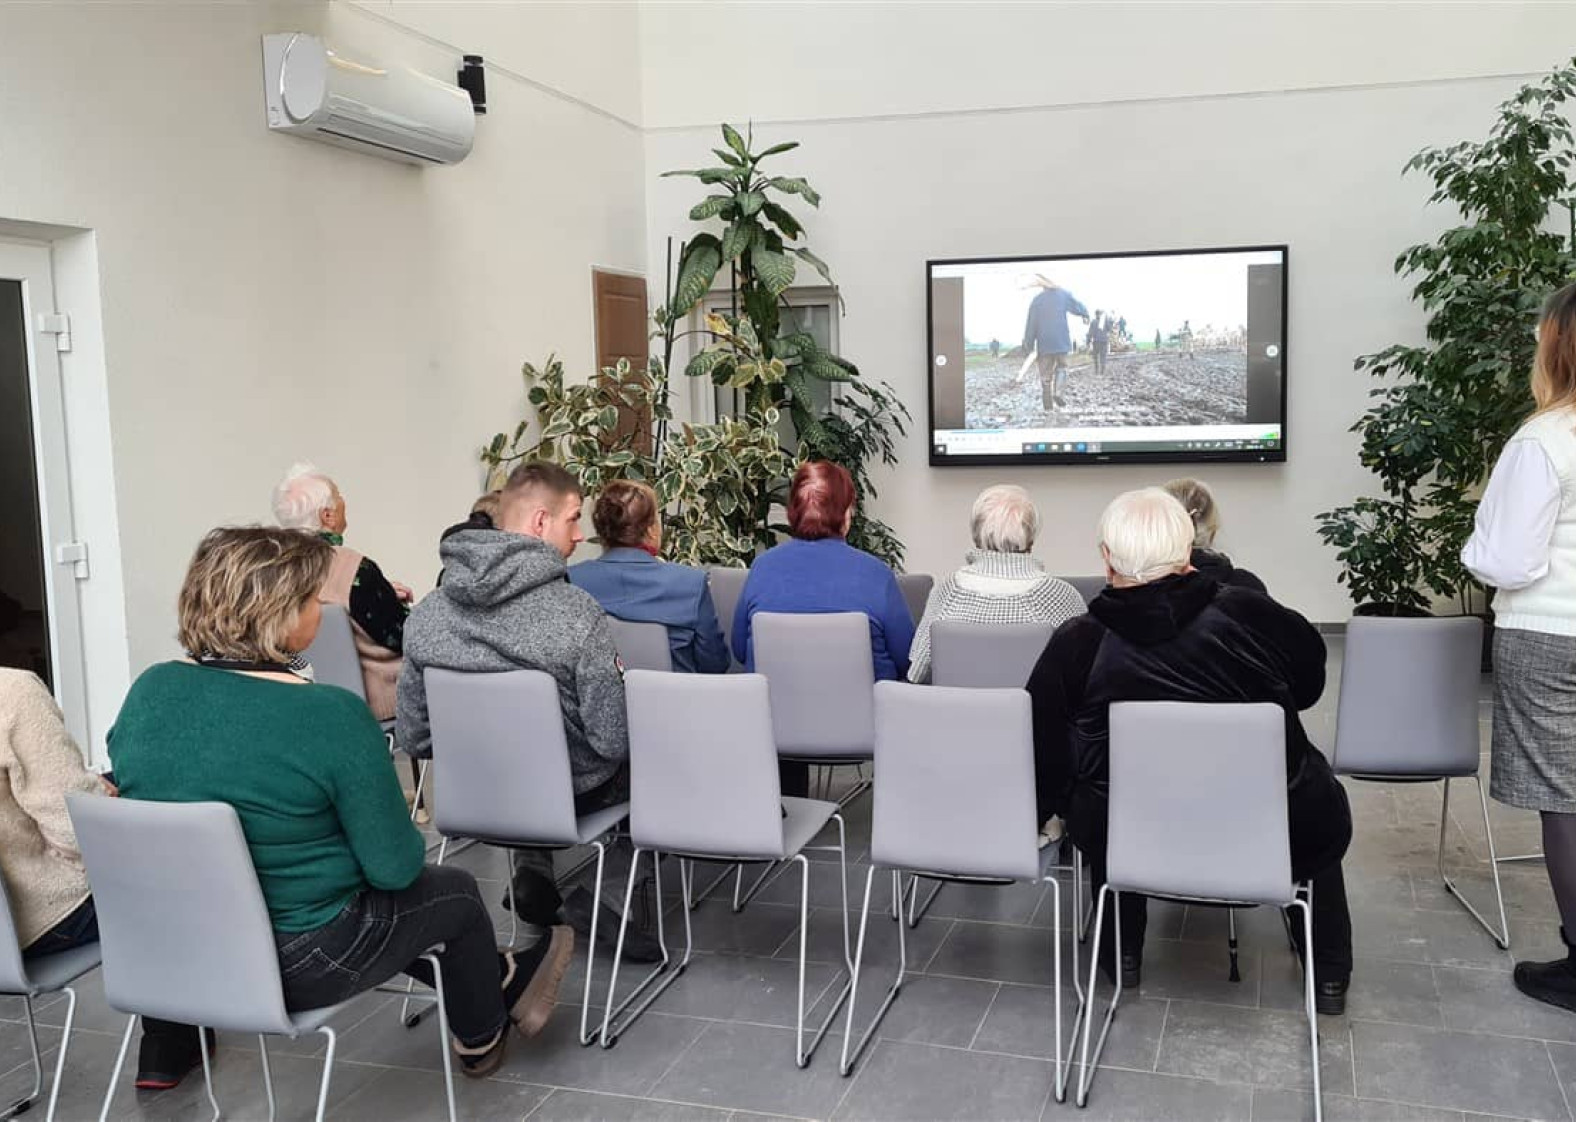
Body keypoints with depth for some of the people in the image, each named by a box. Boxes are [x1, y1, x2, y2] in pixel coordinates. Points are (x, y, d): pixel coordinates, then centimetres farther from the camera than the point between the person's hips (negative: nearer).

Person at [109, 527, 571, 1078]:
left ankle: (501, 981, 49)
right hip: (298, 963, -6)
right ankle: (480, 1040, 48)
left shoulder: (148, 690, -7)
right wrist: (409, 834, 3)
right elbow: (395, 866, -20)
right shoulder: (332, 715, -26)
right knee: (455, 891, 22)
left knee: (381, 901, 31)